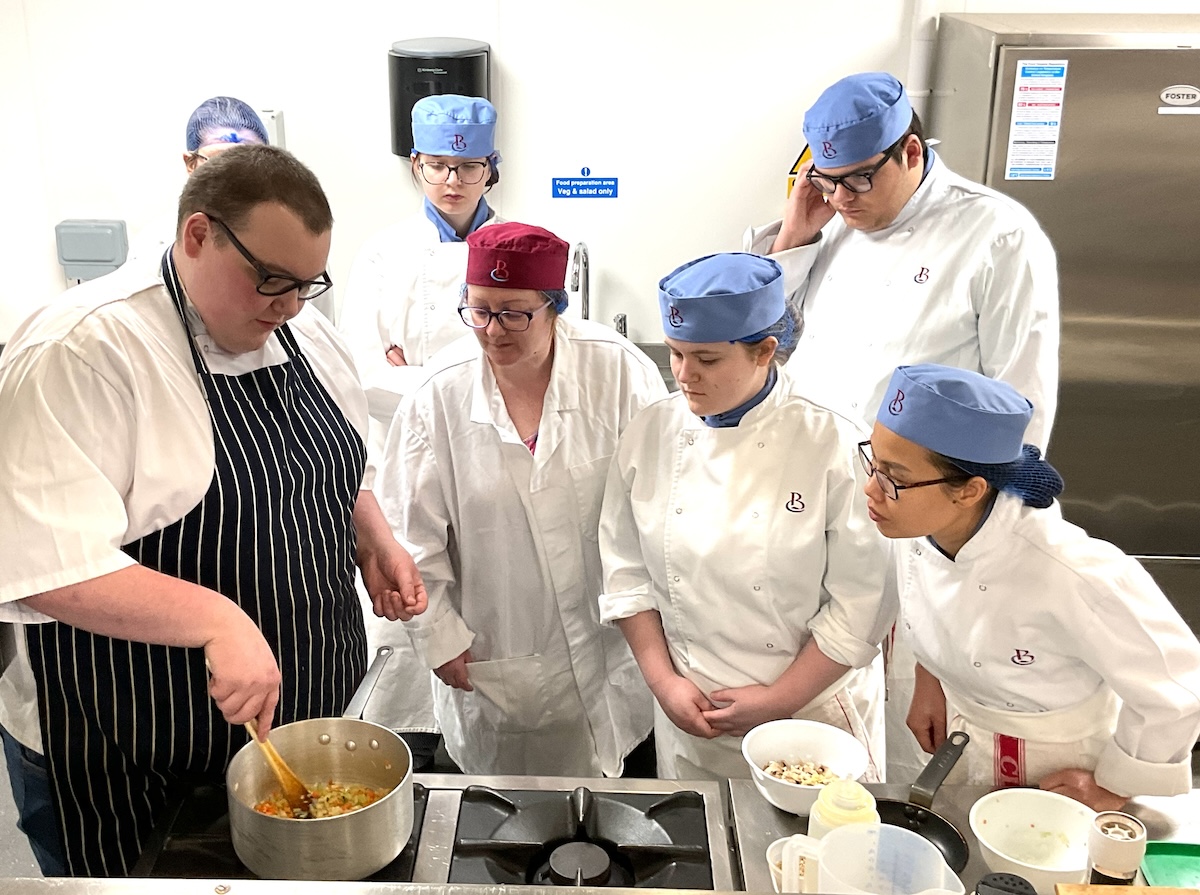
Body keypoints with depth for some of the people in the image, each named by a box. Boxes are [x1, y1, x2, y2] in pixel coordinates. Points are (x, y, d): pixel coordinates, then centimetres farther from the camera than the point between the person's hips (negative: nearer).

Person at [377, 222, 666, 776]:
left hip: (610, 645, 0)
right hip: (495, 663, 0)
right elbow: (410, 533, -3)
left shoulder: (618, 371, -11)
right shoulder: (440, 396, -10)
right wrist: (441, 639, -1)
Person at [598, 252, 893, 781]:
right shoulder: (650, 435, -5)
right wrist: (664, 681, -5)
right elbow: (627, 572, 2)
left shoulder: (832, 447, -17)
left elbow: (862, 603, -14)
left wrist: (780, 699, -12)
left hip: (812, 711, -3)